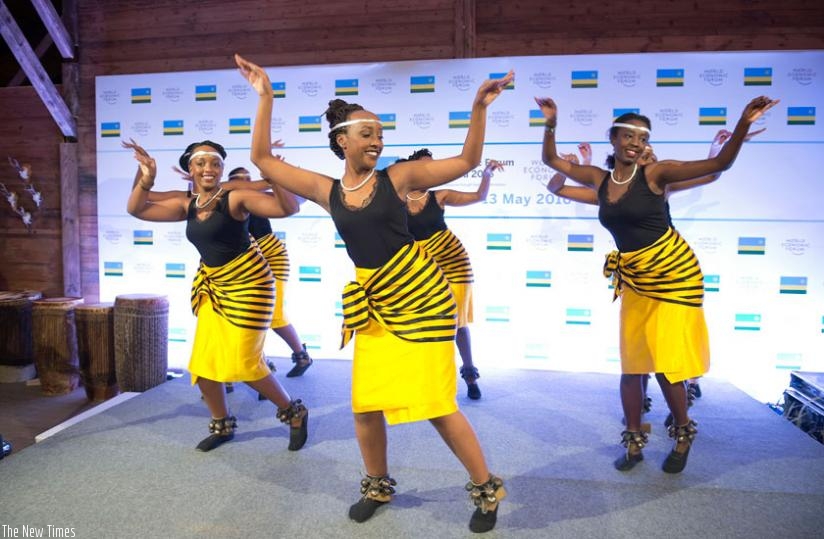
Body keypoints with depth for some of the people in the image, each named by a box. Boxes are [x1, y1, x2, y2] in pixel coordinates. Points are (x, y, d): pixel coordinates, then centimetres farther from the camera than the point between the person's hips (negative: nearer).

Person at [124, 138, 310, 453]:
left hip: (247, 283, -7)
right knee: (203, 364, 9)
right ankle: (222, 425, 32)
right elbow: (136, 210, 8)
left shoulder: (235, 198, -15)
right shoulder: (186, 206, 5)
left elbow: (289, 208, -25)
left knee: (244, 364, -4)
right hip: (213, 286, 7)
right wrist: (146, 179, -5)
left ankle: (294, 413, 18)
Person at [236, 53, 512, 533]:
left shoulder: (397, 177, -3)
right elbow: (263, 159, 8)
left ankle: (487, 487, 21)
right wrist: (265, 98, 6)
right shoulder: (326, 190, 4)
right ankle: (379, 485, 36)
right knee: (365, 404, 9)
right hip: (373, 304, 4)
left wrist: (479, 109, -9)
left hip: (421, 297, -4)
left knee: (435, 402, -1)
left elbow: (468, 161, 0)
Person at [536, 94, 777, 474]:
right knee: (631, 365, 8)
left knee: (666, 363, -1)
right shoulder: (599, 179, 2)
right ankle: (634, 442, 24)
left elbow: (720, 163, -12)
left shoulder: (654, 173, -10)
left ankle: (683, 436, 25)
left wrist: (743, 123, -26)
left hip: (674, 273, -4)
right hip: (633, 281, 5)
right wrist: (551, 125, -4)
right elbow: (551, 160, 10)